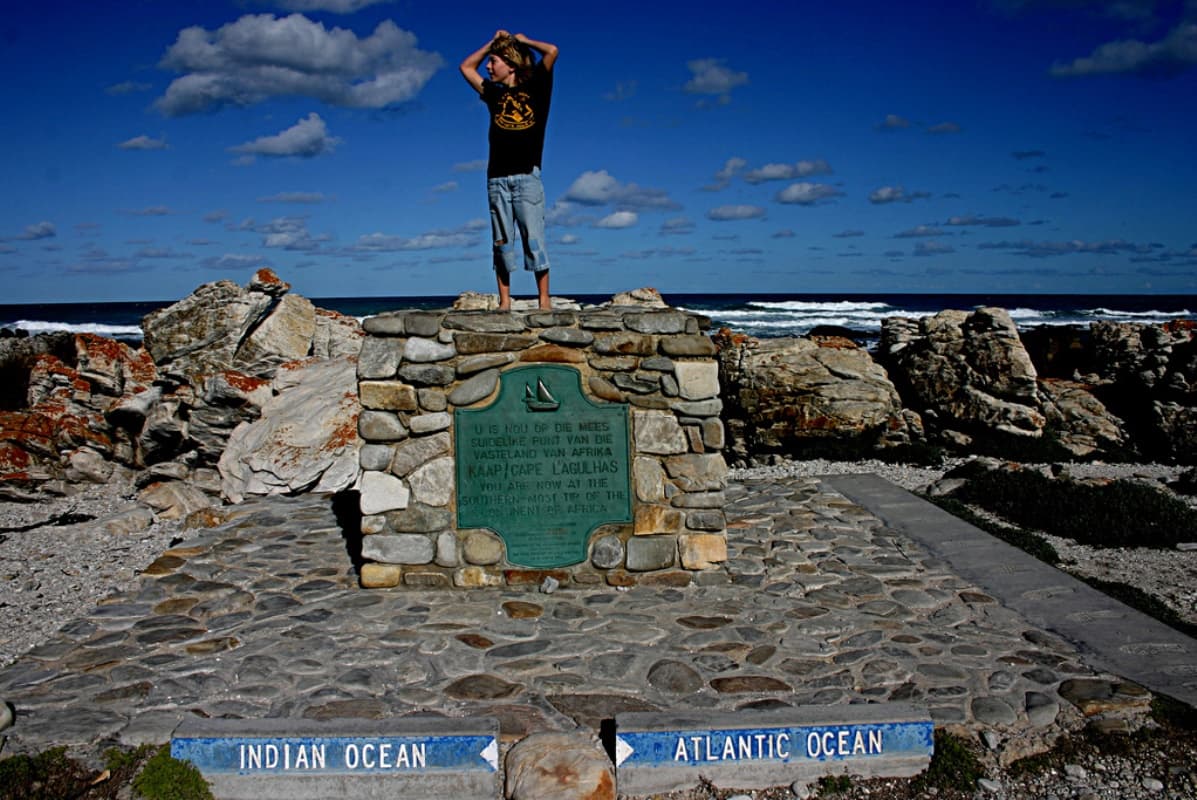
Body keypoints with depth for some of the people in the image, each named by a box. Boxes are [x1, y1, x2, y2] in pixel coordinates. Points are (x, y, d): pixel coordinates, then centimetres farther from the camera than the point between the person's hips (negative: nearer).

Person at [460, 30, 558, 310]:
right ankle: (504, 301, 2)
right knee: (502, 242, 1)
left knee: (533, 238, -7)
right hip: (497, 179, 4)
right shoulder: (494, 93, 19)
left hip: (527, 176, -4)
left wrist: (522, 40, 13)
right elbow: (466, 67, 30)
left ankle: (544, 299, -6)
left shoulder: (534, 89, 8)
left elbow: (552, 52, -2)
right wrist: (493, 42, 24)